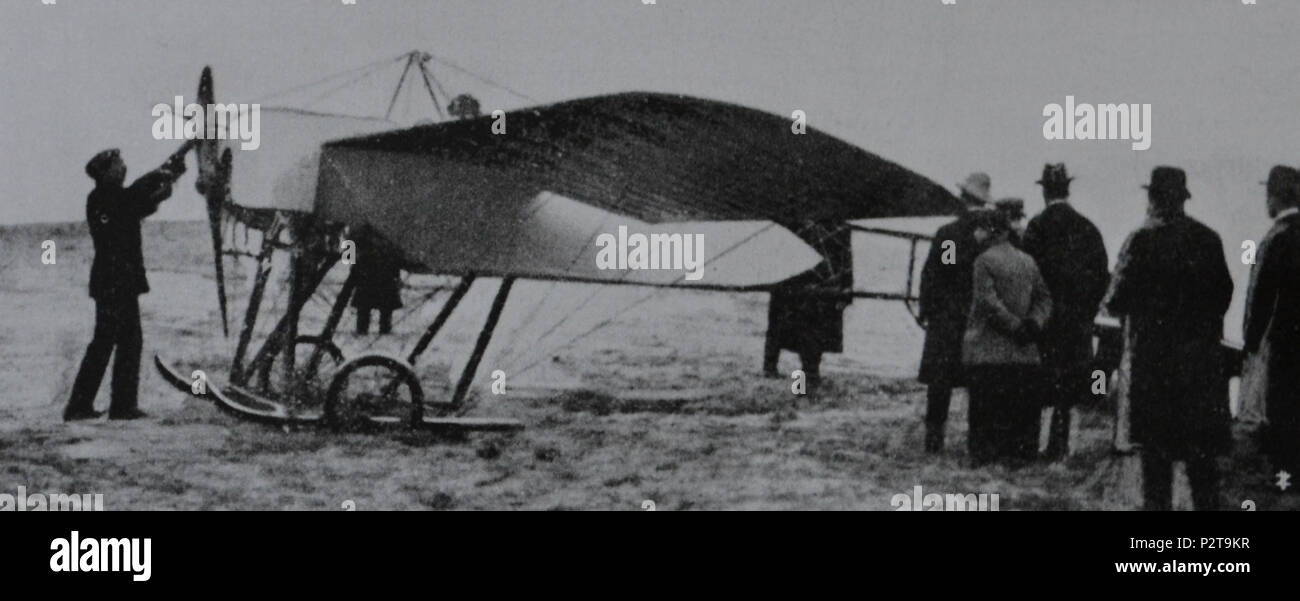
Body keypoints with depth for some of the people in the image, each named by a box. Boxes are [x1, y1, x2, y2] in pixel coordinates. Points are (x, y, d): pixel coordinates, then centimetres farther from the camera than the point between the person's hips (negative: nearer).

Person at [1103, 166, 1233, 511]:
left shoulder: (1142, 241, -11)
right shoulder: (1208, 239, 3)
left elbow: (1119, 299, -11)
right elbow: (1224, 292, 8)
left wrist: (1109, 304, 10)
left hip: (1153, 354, -4)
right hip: (1202, 356, 4)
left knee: (1156, 446, 2)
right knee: (1202, 447, 10)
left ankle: (1157, 504, 2)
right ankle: (1207, 503, 11)